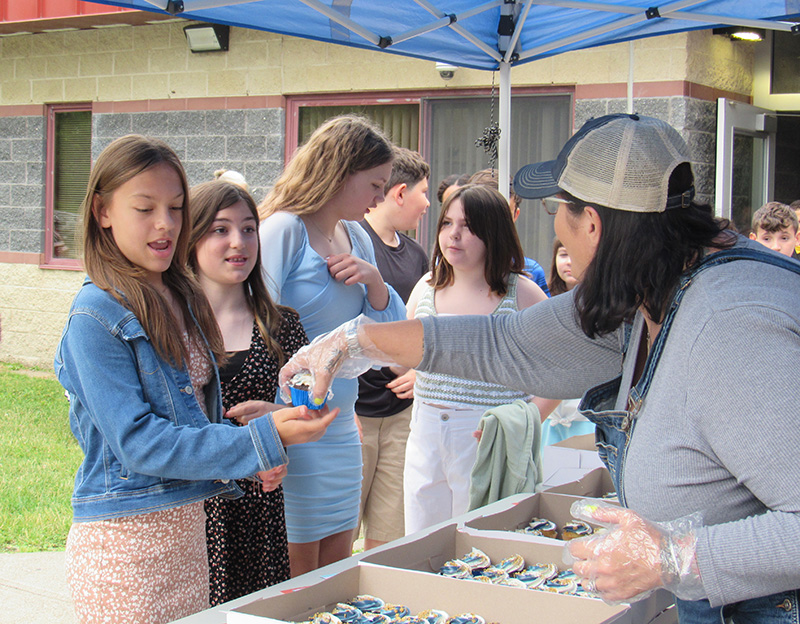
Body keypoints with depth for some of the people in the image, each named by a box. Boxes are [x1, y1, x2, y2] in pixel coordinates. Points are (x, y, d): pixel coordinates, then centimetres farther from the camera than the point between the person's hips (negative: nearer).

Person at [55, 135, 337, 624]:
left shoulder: (181, 297, 10)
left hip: (187, 527, 7)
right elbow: (138, 442, -18)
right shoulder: (96, 316, -14)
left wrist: (244, 454, 0)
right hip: (124, 537, -7)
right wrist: (261, 440, -22)